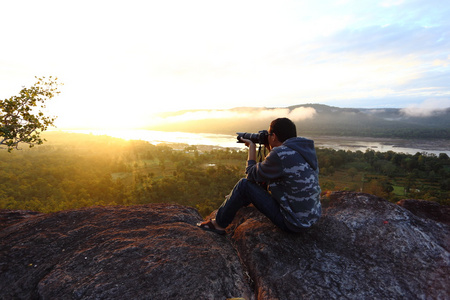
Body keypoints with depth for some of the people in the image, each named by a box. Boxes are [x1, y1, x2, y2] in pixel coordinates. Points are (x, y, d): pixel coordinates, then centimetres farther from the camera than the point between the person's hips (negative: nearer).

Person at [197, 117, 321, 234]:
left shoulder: (279, 155, -24)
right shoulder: (306, 149, 2)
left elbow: (252, 175, -8)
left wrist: (252, 147, 3)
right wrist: (269, 148, 14)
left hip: (293, 223, -8)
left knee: (244, 184, -4)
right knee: (265, 178, 20)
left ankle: (218, 224, 14)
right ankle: (233, 200, 43)